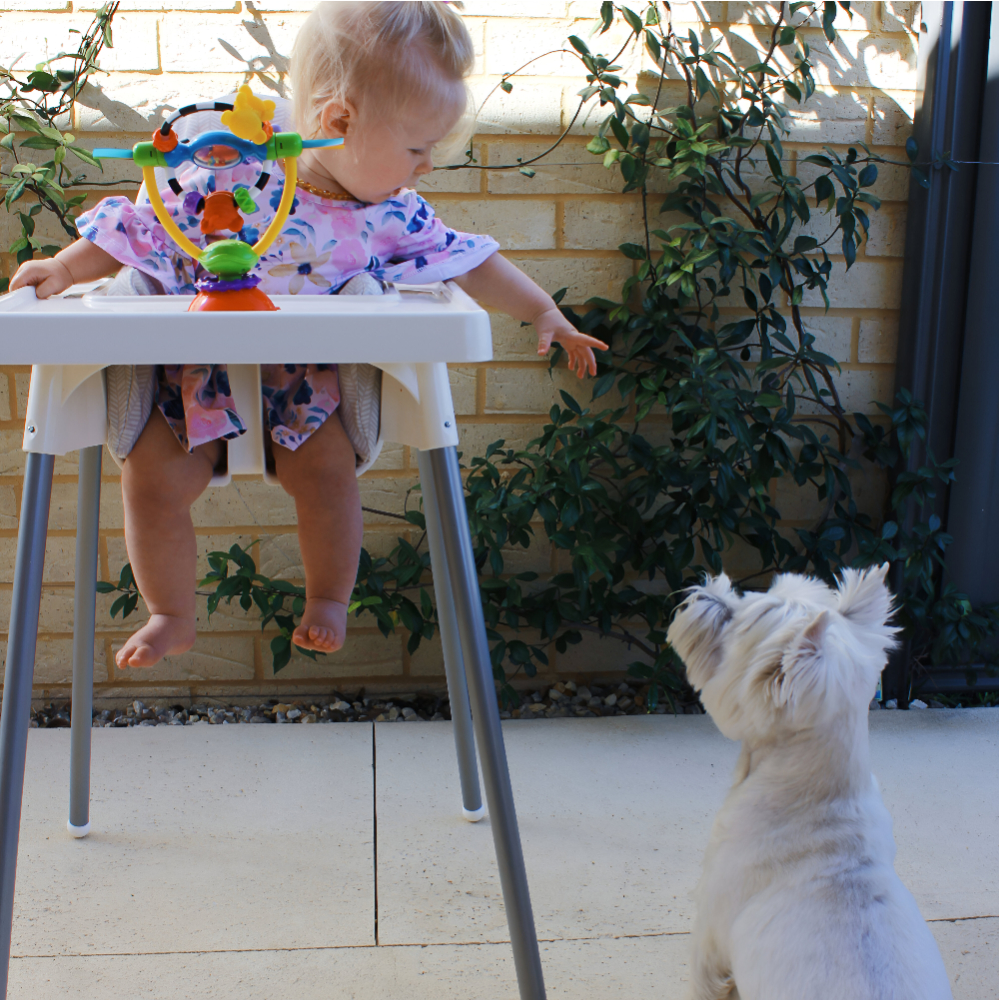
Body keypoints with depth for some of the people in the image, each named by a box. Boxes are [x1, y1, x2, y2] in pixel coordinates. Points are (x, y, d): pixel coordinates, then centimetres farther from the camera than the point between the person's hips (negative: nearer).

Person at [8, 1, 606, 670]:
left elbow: (472, 266, 6)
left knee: (328, 466, -22)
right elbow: (143, 228, -5)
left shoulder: (395, 217, -4)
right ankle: (172, 617, 9)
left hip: (304, 384, 1)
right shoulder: (232, 180, -14)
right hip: (198, 378, -1)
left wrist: (545, 314, 4)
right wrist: (67, 268, -11)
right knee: (151, 477, -13)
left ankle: (329, 603, 4)